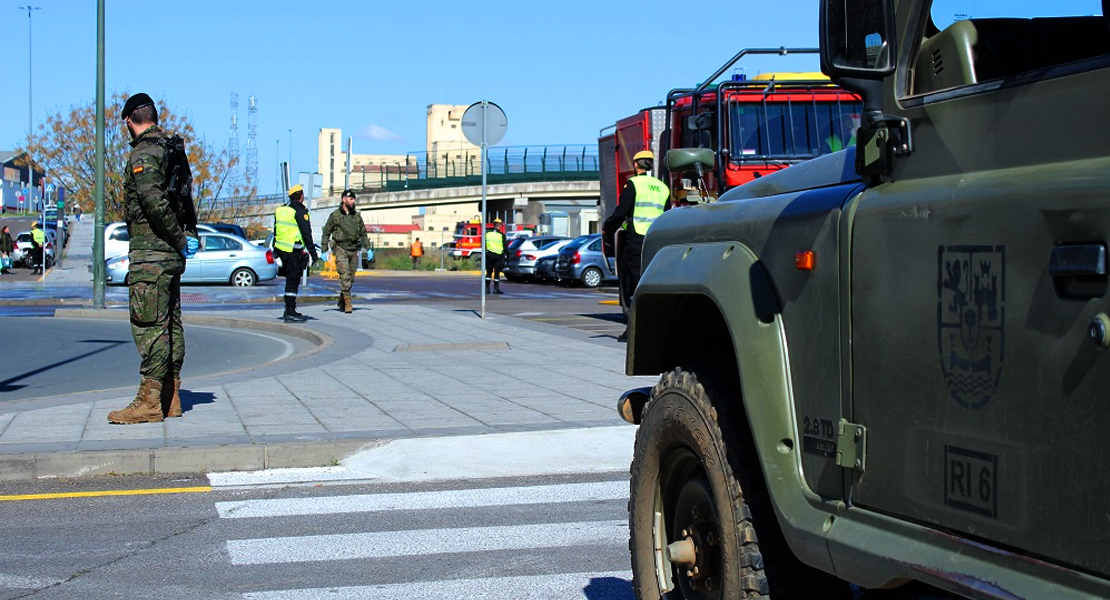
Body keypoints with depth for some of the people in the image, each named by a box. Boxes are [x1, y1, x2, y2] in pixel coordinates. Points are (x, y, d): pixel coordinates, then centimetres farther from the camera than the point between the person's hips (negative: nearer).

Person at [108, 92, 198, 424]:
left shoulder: (142, 154, -12)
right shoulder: (169, 148, 15)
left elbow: (154, 200, -25)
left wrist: (179, 238, -16)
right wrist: (186, 236, 10)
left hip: (149, 253, -9)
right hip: (170, 254, 9)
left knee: (148, 325, -8)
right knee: (170, 323, 11)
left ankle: (149, 402, -7)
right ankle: (170, 398, 16)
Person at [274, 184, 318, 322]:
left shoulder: (280, 210, 15)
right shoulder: (299, 211, -11)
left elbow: (276, 231, 19)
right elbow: (306, 233, -15)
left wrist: (275, 249, 25)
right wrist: (313, 252, -12)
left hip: (281, 249, 8)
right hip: (294, 251, -8)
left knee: (291, 280, 17)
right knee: (293, 281, -6)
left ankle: (289, 310, 22)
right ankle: (290, 313, -7)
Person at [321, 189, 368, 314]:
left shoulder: (357, 215, 10)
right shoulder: (335, 215, -2)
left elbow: (363, 233, 16)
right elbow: (326, 233, 2)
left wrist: (368, 248, 9)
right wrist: (324, 251, -3)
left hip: (354, 250, 4)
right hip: (340, 248, -4)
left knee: (351, 277, 6)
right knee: (345, 275, -16)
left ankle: (341, 302, 20)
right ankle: (348, 303, -18)